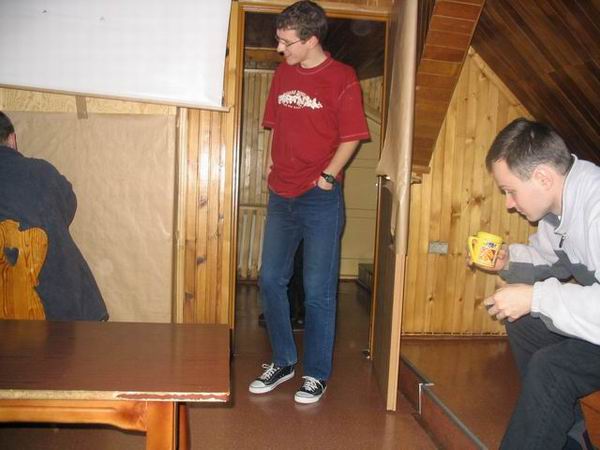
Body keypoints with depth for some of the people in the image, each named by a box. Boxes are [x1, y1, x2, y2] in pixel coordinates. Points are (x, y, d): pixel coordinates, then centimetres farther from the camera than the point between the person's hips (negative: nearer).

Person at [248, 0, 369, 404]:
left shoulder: (341, 78, -6)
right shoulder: (282, 74, 10)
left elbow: (352, 136, -6)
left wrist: (327, 176, -14)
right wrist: (273, 161, 8)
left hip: (320, 198, -6)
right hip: (281, 195, 6)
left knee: (318, 291, 2)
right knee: (271, 280, 10)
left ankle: (317, 374, 18)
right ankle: (283, 361, 28)